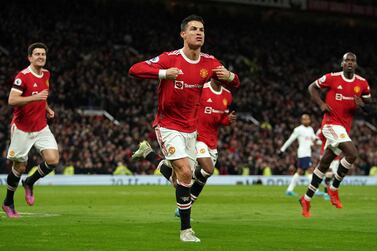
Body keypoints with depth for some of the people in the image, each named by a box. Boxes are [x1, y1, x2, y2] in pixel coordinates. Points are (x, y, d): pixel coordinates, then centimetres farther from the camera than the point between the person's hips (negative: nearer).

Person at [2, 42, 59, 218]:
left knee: (53, 160, -11)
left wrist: (47, 108, 9)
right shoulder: (23, 76, -15)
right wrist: (35, 97, -36)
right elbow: (12, 100, -26)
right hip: (22, 129, -5)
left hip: (41, 128, 5)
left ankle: (29, 183, 15)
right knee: (19, 167, 3)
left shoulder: (46, 74, 7)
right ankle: (8, 203, 24)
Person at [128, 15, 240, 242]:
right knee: (185, 172, -19)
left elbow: (235, 83, 10)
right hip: (168, 126, -6)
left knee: (185, 177, 7)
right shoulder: (170, 59, -14)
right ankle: (186, 230, -12)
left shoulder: (209, 62, 0)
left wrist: (229, 76, -15)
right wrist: (163, 73, -35)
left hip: (190, 129, 6)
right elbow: (134, 70, -20)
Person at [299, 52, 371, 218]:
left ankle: (306, 199, 20)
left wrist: (362, 104, -7)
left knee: (324, 163, 11)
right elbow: (312, 87, 6)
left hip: (345, 127, 5)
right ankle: (333, 189, -6)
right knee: (352, 153, -23)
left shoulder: (362, 83, 4)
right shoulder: (332, 78, -7)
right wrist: (321, 104, -8)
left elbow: (367, 101, 17)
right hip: (331, 123, -5)